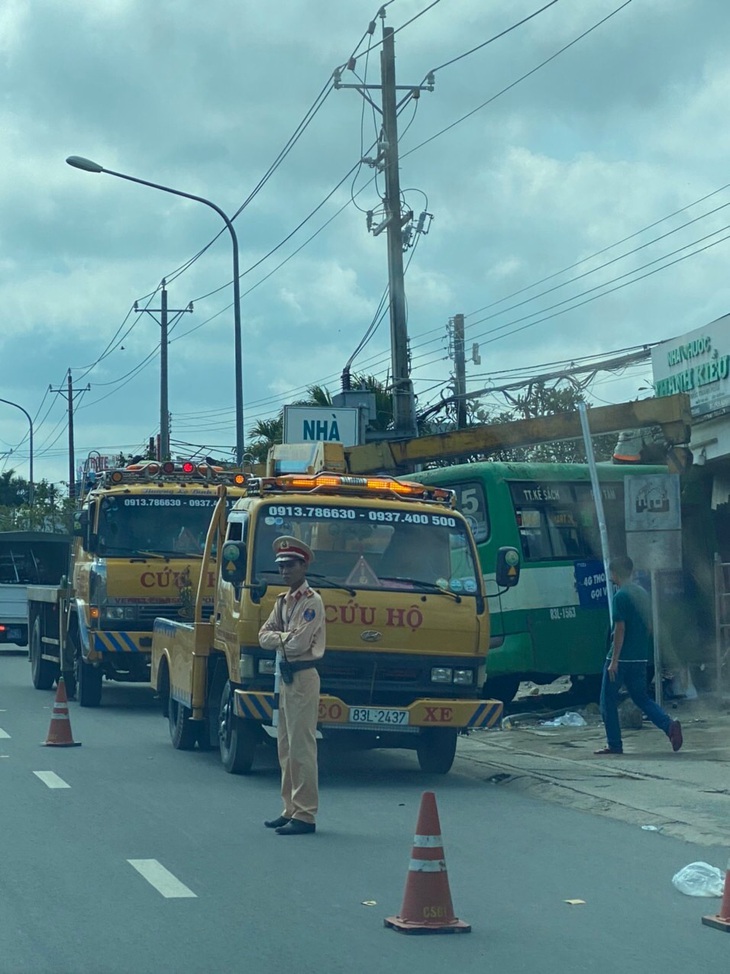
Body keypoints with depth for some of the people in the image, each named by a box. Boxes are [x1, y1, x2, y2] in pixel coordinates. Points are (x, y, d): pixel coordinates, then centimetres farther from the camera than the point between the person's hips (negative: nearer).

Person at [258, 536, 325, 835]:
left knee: (301, 746, -9)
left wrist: (278, 637, -2)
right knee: (286, 746, 12)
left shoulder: (312, 601, -12)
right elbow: (264, 636, 10)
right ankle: (291, 810, 19)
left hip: (303, 677, -9)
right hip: (286, 676, 9)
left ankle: (304, 815, -7)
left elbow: (299, 644, -19)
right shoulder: (283, 600, 16)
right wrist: (285, 638, -7)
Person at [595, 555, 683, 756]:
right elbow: (649, 626, 15)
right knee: (641, 698, 14)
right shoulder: (642, 593, 10)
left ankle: (614, 744, 8)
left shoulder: (621, 596, -14)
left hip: (621, 657, -7)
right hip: (640, 657, 7)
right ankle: (669, 725, -7)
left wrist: (614, 661, -16)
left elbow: (620, 630, -18)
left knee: (608, 701, 6)